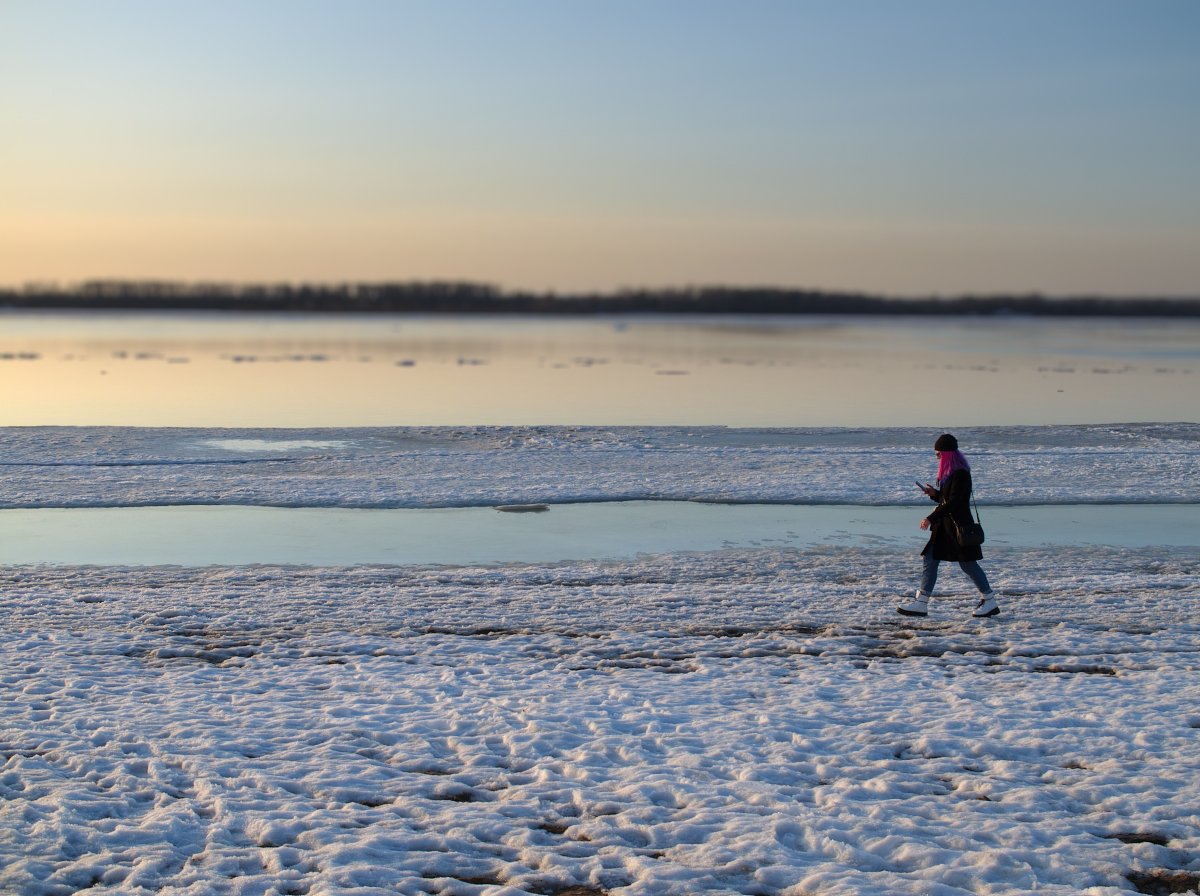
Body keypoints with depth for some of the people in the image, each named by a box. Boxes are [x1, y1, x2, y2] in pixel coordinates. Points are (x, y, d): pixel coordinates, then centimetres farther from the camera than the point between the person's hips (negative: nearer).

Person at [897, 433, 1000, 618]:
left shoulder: (960, 474, -17)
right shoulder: (949, 472, 14)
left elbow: (953, 501, -23)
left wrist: (931, 518, -26)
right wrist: (934, 493, 4)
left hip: (959, 526, -10)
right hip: (945, 525, 10)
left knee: (968, 564, -1)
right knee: (930, 560, 4)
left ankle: (990, 601, 12)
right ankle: (921, 603, 4)